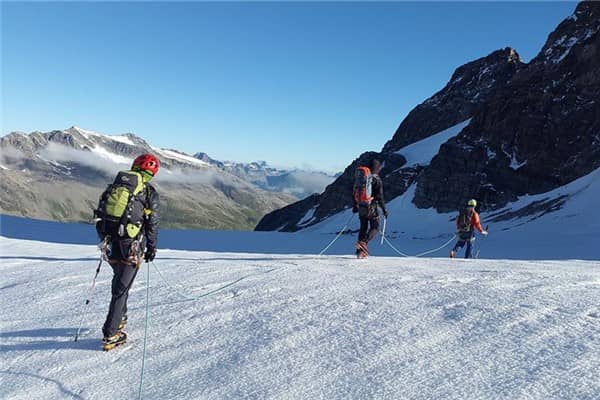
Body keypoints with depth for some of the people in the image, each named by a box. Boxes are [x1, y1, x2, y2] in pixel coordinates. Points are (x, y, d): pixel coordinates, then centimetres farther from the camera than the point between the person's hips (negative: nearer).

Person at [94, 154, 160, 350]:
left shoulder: (114, 186, 10)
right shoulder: (149, 192, -5)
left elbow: (100, 214, 14)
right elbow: (152, 224, -4)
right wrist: (152, 248, 7)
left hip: (110, 245, 5)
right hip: (131, 247, -5)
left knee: (119, 279, 26)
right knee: (122, 287, 1)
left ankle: (120, 318, 38)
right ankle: (111, 334, 3)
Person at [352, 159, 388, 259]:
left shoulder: (359, 177, 9)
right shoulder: (377, 179, -9)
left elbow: (355, 192, 15)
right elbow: (379, 196, -11)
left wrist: (355, 206, 25)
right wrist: (384, 209, -3)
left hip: (361, 206, 6)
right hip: (371, 207, -6)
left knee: (363, 228, 16)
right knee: (375, 228, 5)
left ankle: (360, 251, 14)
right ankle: (363, 243, -18)